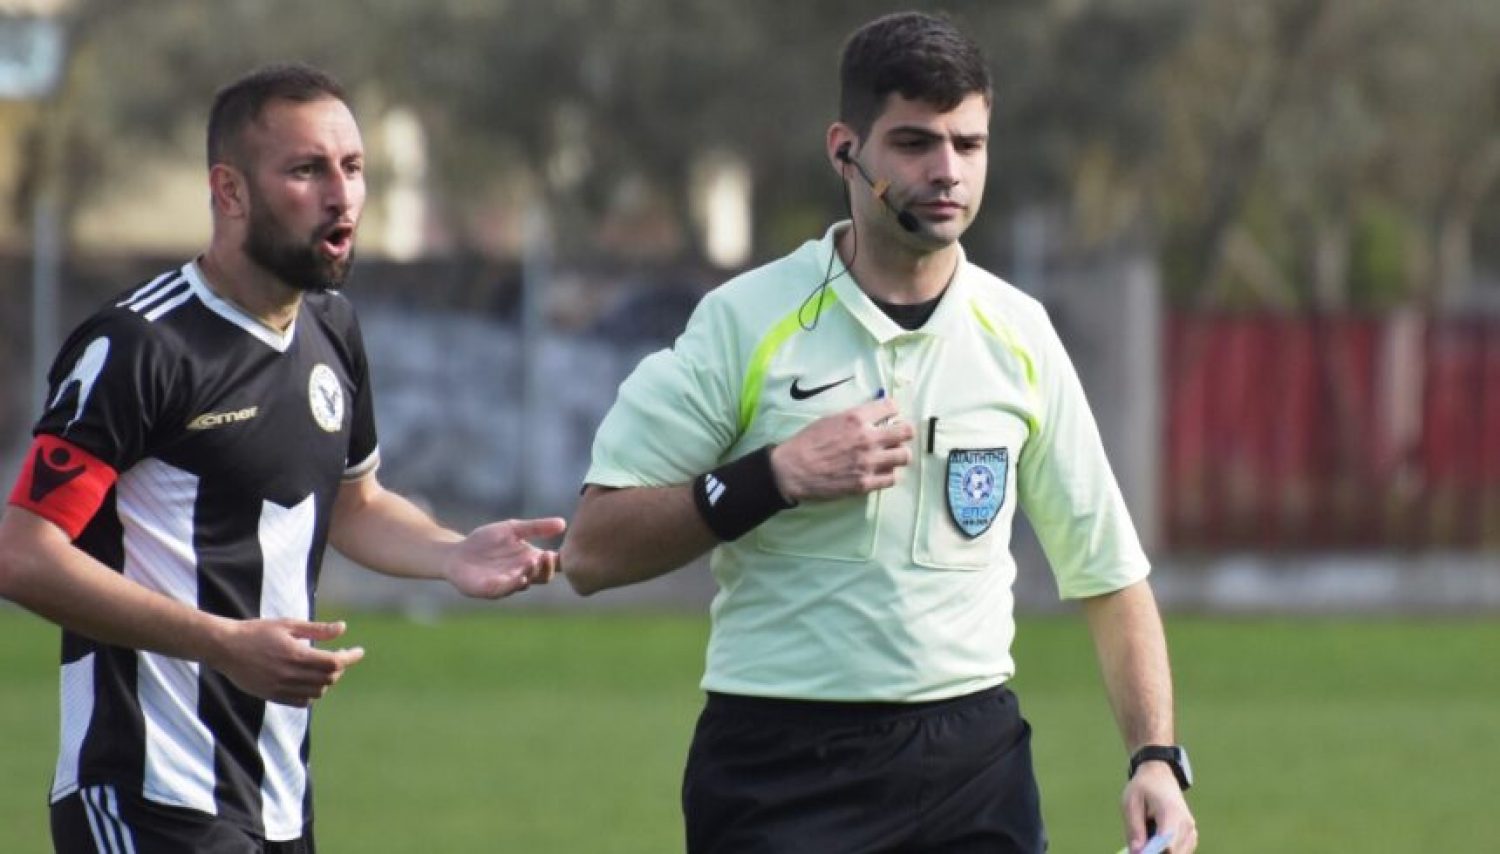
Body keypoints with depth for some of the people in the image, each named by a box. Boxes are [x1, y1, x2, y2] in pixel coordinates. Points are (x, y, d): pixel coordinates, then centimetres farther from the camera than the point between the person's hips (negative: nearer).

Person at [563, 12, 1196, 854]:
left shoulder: (1019, 335, 6)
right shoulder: (745, 321, -4)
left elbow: (1108, 570, 11)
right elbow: (590, 551, -6)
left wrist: (1158, 757, -1)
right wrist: (776, 477, -16)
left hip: (973, 756, 3)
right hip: (781, 766, -3)